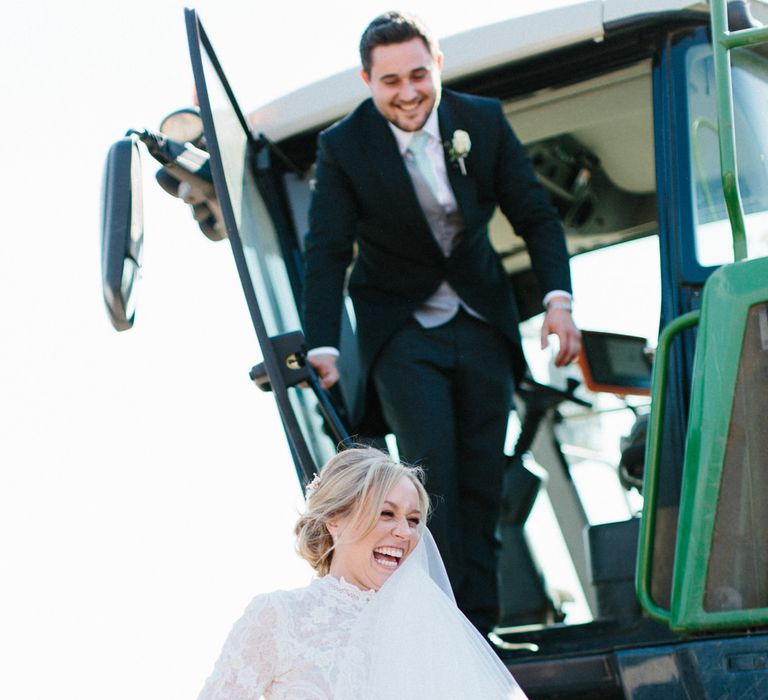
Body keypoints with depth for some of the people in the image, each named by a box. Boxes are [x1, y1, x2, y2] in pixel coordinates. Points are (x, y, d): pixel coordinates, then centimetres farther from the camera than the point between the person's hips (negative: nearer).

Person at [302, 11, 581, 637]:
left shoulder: (484, 120, -5)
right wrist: (322, 346, -28)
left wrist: (558, 299, -14)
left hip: (481, 324, 3)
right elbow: (327, 252, -17)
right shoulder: (344, 147, -12)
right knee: (431, 468, -16)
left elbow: (535, 216, -1)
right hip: (401, 330, -3)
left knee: (482, 480, 3)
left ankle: (478, 627, 12)